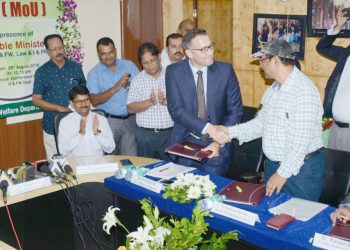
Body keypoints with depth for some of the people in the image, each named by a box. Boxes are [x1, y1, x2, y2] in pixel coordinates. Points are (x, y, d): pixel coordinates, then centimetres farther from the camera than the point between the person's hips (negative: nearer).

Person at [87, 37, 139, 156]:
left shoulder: (129, 65, 6)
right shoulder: (94, 73, 0)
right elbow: (94, 101, -10)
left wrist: (128, 86, -17)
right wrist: (115, 89, -20)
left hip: (130, 119, 2)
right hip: (109, 120, -1)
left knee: (131, 158, 5)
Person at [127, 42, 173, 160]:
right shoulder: (137, 80, 4)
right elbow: (130, 108, -1)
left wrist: (166, 101, -20)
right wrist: (150, 102, -16)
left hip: (170, 133, 0)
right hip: (146, 134, 1)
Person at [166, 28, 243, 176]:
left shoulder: (225, 70, -6)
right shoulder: (174, 72, -6)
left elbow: (235, 110, -4)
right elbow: (176, 109, -14)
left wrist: (220, 141, -13)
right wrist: (208, 128, -25)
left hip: (217, 148, 0)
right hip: (185, 143, 0)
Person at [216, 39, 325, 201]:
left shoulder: (304, 90, -22)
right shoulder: (273, 89, 8)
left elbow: (301, 141, -24)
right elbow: (261, 122, 9)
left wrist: (283, 173, -21)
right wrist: (230, 132, -1)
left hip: (300, 168, -8)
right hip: (273, 164, 8)